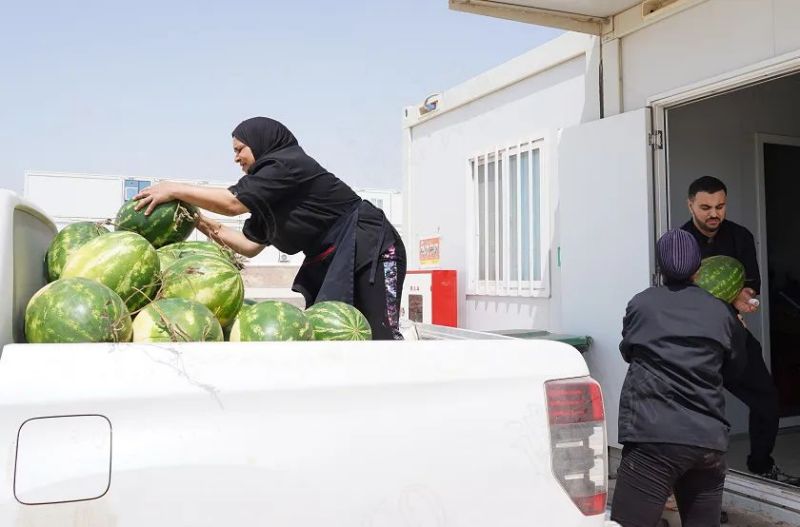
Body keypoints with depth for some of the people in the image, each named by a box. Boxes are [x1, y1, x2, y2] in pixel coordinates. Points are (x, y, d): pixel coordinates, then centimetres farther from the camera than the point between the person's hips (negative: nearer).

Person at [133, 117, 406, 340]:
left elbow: (233, 202, -20)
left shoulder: (288, 163, -12)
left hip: (368, 248, -10)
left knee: (379, 335, -14)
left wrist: (175, 190, -13)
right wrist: (202, 222, 7)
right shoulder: (269, 196, 16)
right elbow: (251, 244, 13)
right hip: (329, 262, 10)